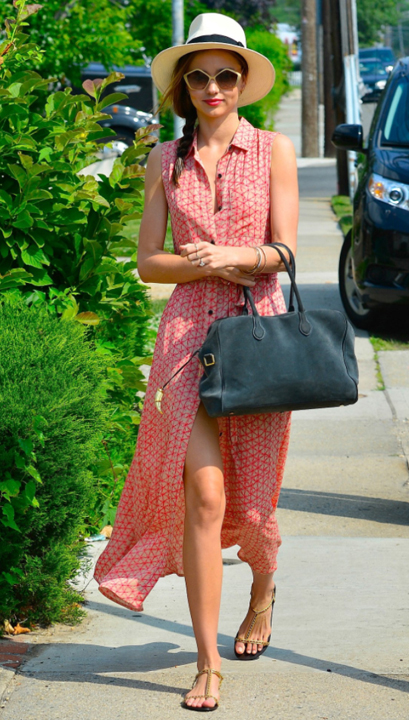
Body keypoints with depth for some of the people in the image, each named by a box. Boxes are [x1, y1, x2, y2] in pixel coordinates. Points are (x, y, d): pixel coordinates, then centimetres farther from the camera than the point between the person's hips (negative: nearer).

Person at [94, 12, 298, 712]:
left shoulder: (273, 150, 4)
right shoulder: (165, 160, 8)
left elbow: (285, 252, -2)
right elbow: (148, 263, 7)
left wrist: (227, 255, -19)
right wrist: (208, 265, -9)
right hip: (188, 331, 0)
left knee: (250, 497, 6)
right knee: (202, 495, -11)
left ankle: (263, 591, 41)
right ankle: (208, 663, -5)